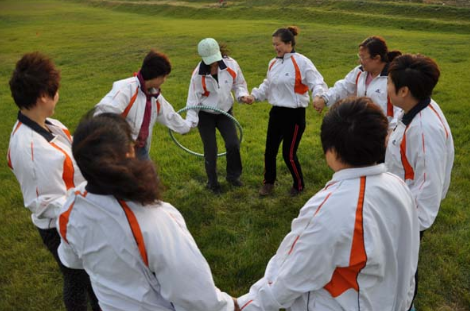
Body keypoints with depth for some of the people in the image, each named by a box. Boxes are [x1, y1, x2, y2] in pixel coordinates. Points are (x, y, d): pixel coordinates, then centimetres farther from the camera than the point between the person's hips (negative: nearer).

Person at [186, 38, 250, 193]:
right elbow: (193, 98, -15)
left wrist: (242, 95, -19)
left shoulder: (231, 64, -15)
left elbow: (239, 83, 1)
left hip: (225, 111, 2)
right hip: (205, 115, -2)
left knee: (233, 144, -6)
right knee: (210, 150, 2)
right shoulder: (198, 73, -20)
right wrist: (190, 121, -22)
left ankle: (233, 175, 20)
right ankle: (212, 182, 24)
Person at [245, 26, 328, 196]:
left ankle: (299, 185, 28)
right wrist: (254, 95, 5)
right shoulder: (273, 63, 7)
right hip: (276, 112, 6)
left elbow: (317, 83, -14)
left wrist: (319, 96, -35)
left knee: (289, 154, 2)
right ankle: (268, 182, 35)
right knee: (270, 150, 12)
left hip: (294, 115, -6)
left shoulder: (302, 62, -14)